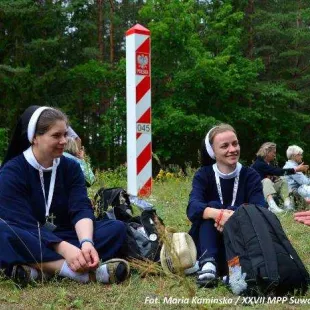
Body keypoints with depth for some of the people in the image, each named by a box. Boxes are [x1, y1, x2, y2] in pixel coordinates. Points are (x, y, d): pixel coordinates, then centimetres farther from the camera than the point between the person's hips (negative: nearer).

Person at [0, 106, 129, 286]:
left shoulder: (71, 167, 4)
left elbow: (81, 209, -11)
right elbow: (23, 223, -21)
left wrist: (86, 242, -33)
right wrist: (65, 249, -35)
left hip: (63, 239, 4)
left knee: (117, 228, -18)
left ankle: (37, 268, -33)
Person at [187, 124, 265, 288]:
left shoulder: (251, 176, -3)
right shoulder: (203, 175, -4)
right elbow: (193, 208, -23)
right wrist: (219, 214, -44)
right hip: (207, 244, 0)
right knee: (213, 205, -26)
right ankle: (208, 262, -40)